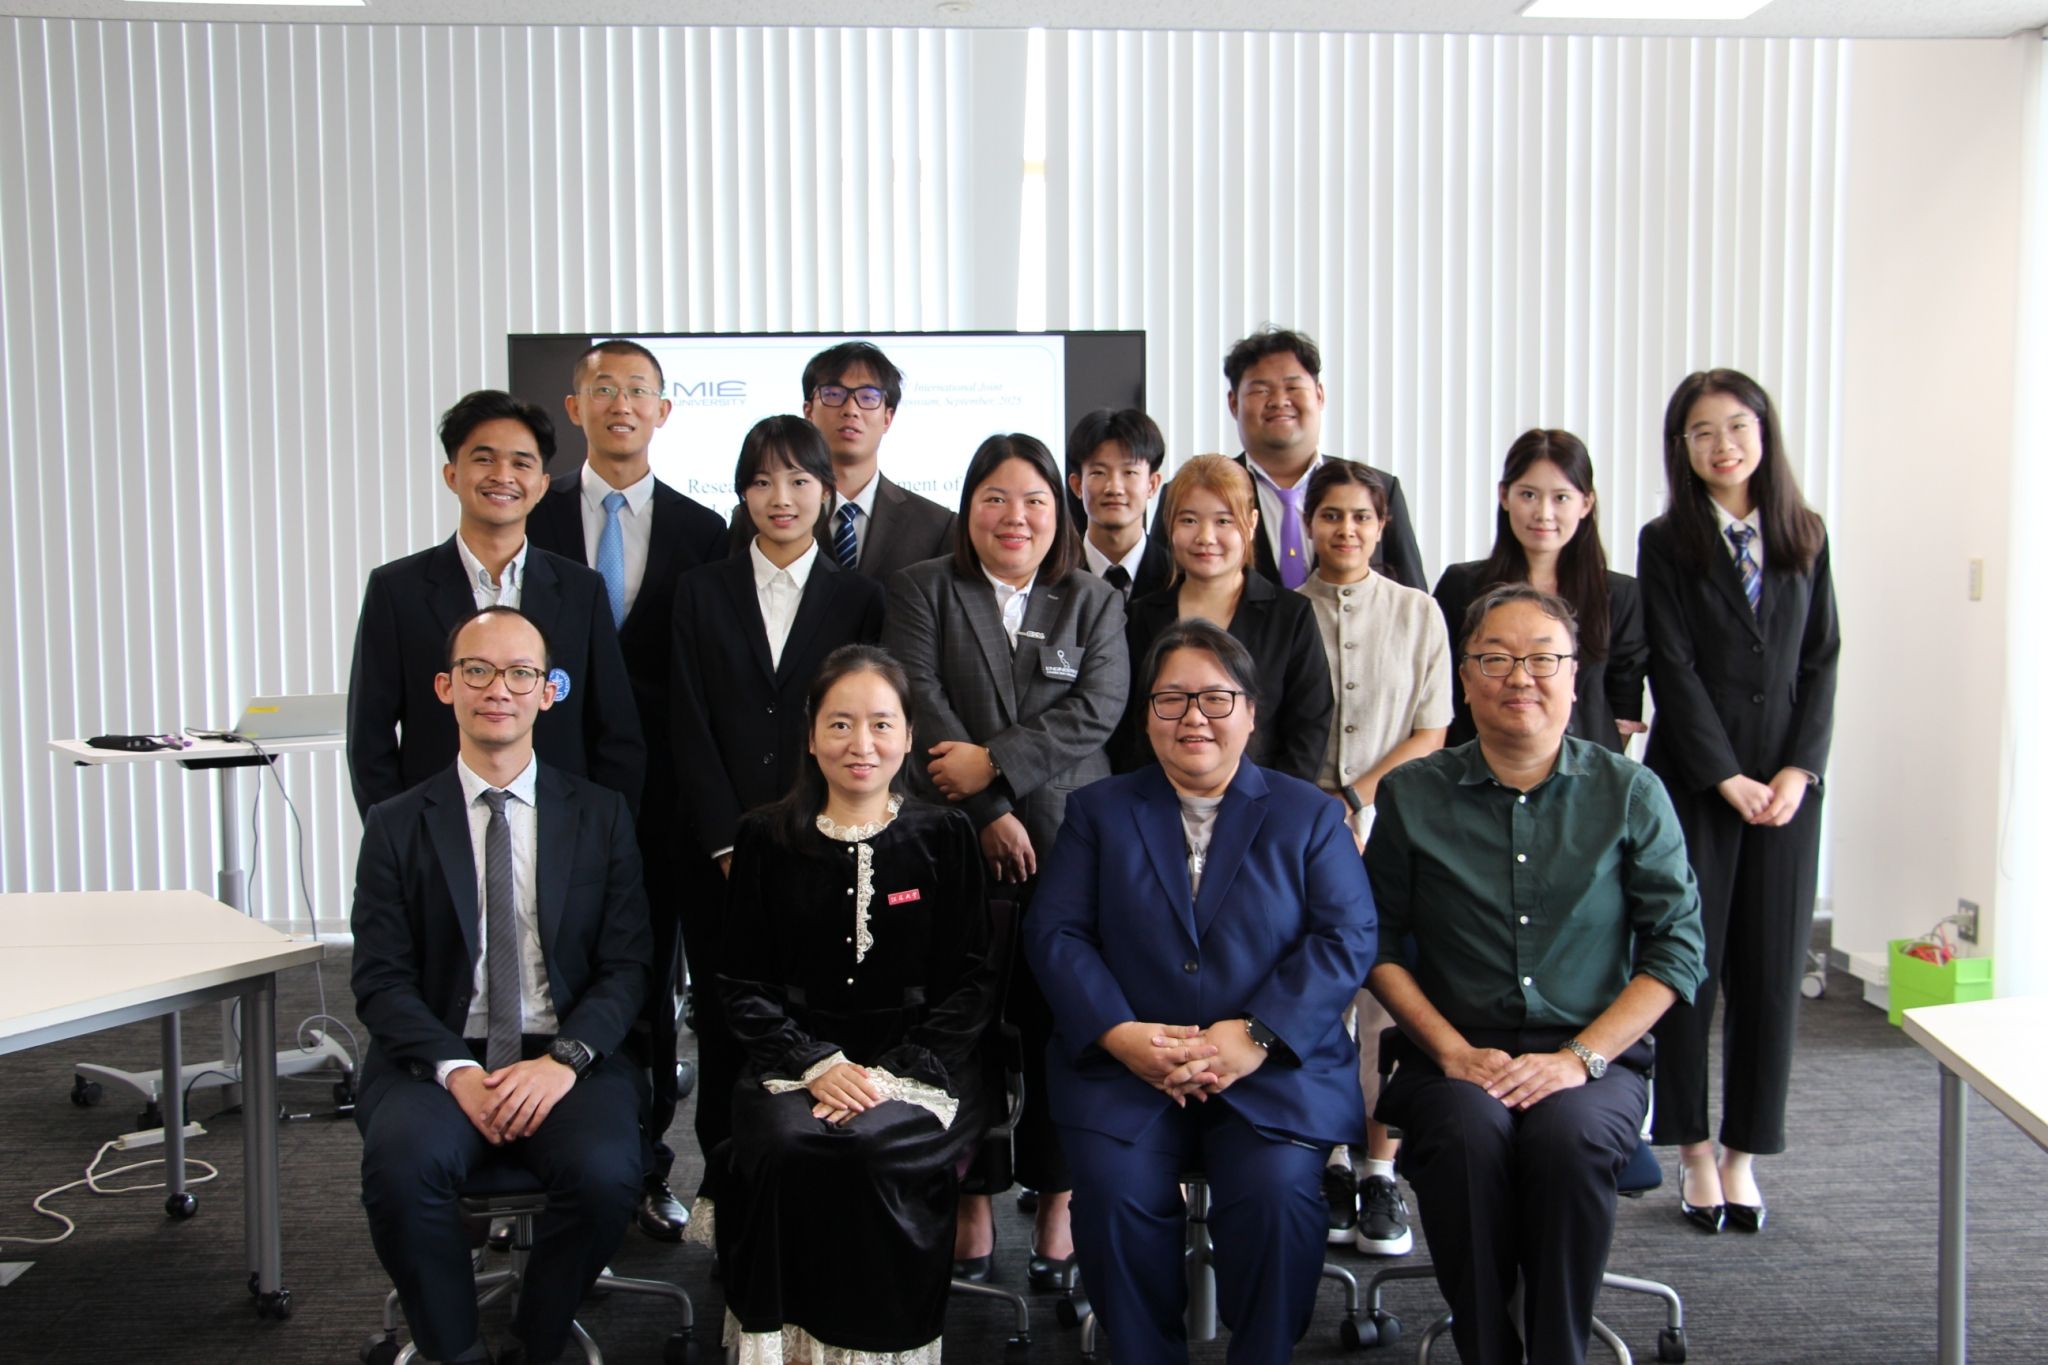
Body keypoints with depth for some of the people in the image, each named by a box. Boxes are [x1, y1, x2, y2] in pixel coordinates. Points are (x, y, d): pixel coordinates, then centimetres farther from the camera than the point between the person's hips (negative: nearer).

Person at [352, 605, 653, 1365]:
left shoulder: (599, 817, 9)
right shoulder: (397, 826, 8)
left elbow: (625, 967, 3)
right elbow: (380, 981, 0)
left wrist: (564, 1058, -15)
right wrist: (455, 1070, -16)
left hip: (566, 1060, 0)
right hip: (438, 1059, 0)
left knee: (604, 1173, -29)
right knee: (402, 1167, -31)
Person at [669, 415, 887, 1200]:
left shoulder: (858, 599, 8)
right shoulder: (703, 592, 9)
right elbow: (690, 725, 2)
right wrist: (729, 845, -6)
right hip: (719, 853, 1)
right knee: (724, 1028, 3)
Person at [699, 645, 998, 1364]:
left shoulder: (944, 836, 6)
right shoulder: (767, 839, 8)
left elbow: (970, 984, 3)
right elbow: (744, 985, 7)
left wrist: (894, 1074, -11)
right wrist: (818, 1064, -10)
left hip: (919, 1062, -1)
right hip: (797, 1057, 1)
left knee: (875, 1147, -32)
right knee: (784, 1145, -31)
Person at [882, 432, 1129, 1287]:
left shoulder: (1094, 603, 13)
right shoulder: (922, 591, 10)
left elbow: (1097, 709, -1)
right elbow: (921, 700, -2)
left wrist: (995, 764, -11)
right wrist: (988, 814, -10)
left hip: (1071, 843, 0)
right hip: (956, 839, 0)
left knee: (1059, 1023, 0)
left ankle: (1057, 1208, 10)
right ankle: (971, 1203, 12)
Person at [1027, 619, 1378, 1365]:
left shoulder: (1308, 814, 12)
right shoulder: (1096, 810, 15)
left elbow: (1346, 938, 0)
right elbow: (1054, 933, 3)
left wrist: (1258, 1036, -14)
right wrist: (1120, 1035, -14)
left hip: (1276, 1072, 0)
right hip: (1124, 1067, 1)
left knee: (1278, 1193, -27)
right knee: (1114, 1191, -25)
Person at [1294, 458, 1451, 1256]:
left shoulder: (1417, 614, 8)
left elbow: (1431, 735, 4)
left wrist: (1357, 797, -8)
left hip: (1392, 829, 0)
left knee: (1388, 995, -4)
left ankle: (1381, 1174, 3)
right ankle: (1329, 1163, 9)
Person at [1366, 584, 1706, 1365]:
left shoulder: (1630, 794, 5)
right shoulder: (1413, 795, 6)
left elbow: (1678, 949, 2)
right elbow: (1379, 945, 5)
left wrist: (1581, 1058, -9)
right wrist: (1453, 1051, -8)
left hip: (1594, 1056, 0)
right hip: (1454, 1054, 0)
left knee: (1568, 1135, -32)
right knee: (1467, 1134, -32)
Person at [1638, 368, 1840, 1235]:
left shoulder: (1805, 538, 9)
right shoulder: (1667, 543, -1)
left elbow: (1822, 660, 7)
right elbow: (1672, 671, -5)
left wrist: (1799, 771, -5)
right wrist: (1729, 779, -10)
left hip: (1786, 783, 3)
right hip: (1692, 780, -3)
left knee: (1772, 969, 4)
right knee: (1689, 963, 1)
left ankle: (1743, 1154, 15)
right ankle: (1693, 1152, 13)